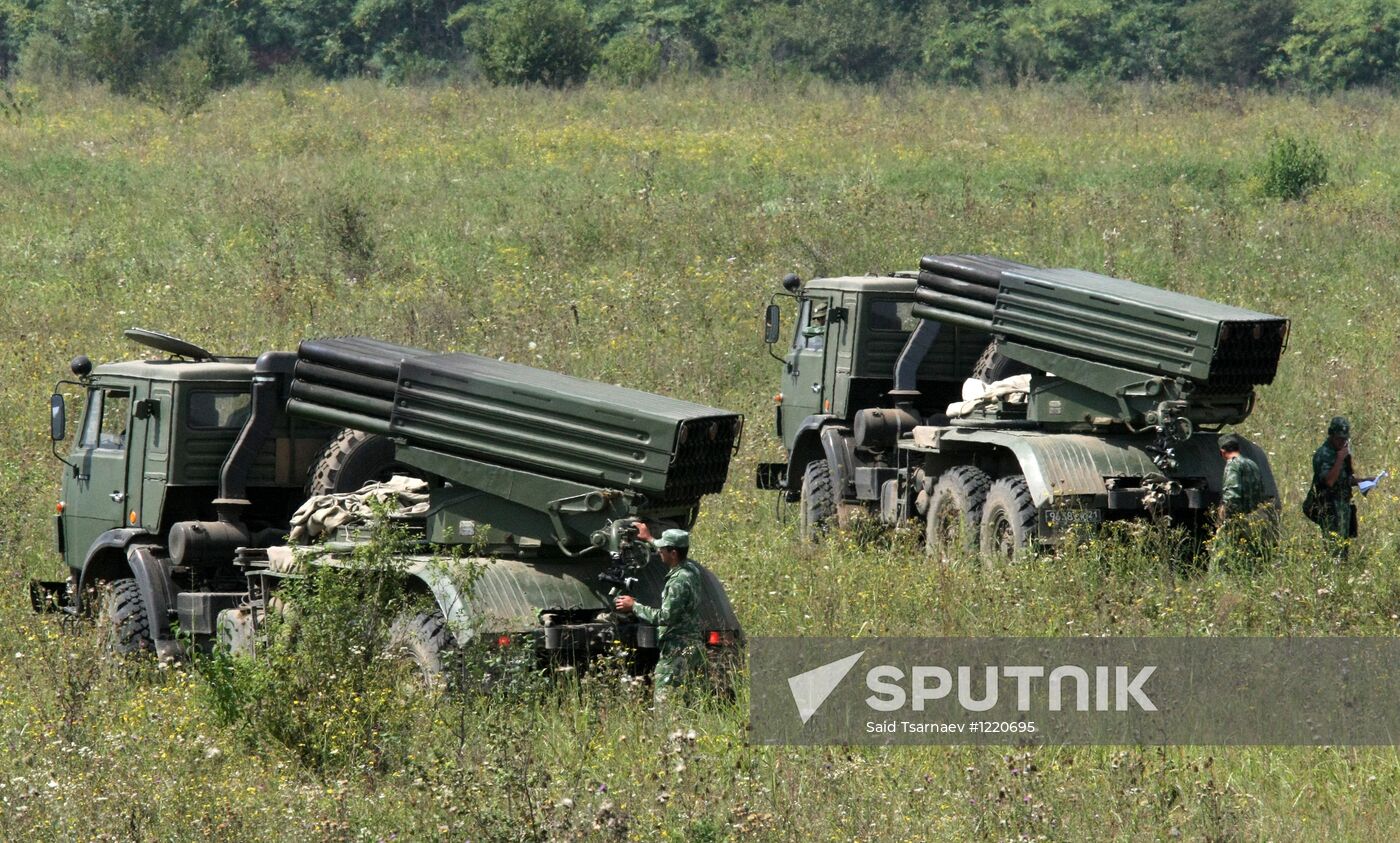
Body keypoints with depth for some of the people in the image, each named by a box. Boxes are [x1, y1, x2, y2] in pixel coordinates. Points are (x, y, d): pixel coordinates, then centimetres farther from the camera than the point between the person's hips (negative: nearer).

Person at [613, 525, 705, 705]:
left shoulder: (679, 581, -18)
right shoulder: (690, 569, 11)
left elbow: (665, 617, -21)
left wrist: (633, 606, -10)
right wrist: (649, 539, 45)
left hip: (677, 653, -10)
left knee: (663, 702, -12)